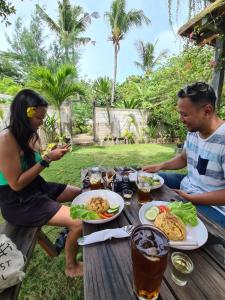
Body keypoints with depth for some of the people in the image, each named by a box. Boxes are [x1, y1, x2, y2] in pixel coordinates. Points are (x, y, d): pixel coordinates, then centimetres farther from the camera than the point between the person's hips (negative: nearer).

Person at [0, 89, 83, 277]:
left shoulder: (29, 135, 3)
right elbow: (16, 184, -22)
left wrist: (52, 155, -5)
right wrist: (47, 159, -23)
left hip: (37, 188, 9)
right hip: (18, 202, -9)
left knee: (80, 194, 16)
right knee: (79, 222, -17)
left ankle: (71, 234, 34)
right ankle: (71, 267, 13)